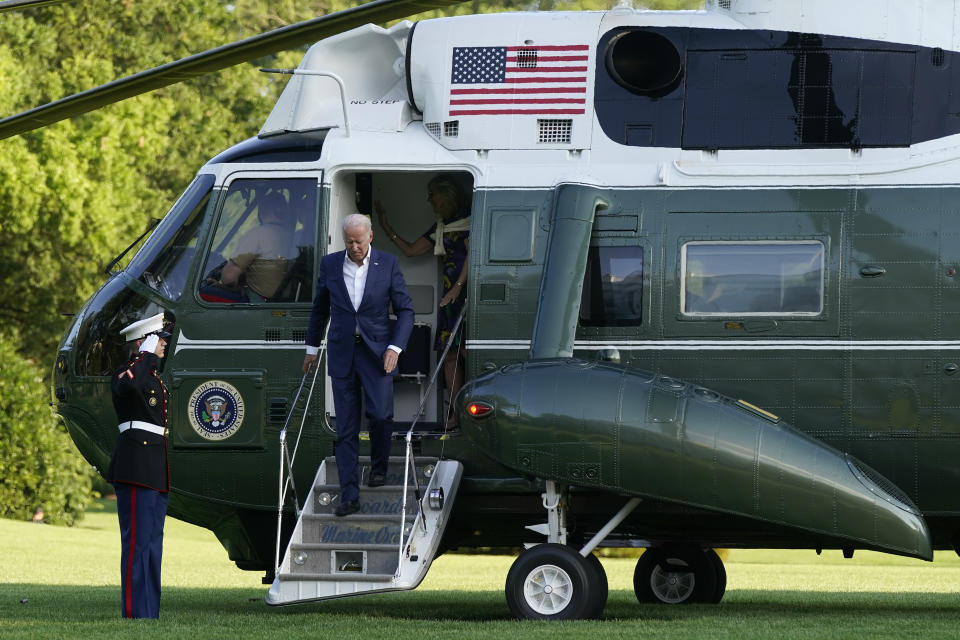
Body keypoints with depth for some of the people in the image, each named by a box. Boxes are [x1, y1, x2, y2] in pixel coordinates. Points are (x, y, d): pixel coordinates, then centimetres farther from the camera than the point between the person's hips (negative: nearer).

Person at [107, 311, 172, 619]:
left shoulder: (153, 377, 22)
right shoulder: (127, 371, -7)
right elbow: (128, 384, -33)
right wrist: (147, 354, -20)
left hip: (156, 473, 10)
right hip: (136, 469, -10)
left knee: (152, 543, 9)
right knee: (138, 541, -11)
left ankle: (149, 615, 12)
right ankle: (134, 615, -13)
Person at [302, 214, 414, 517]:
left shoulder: (388, 264, -3)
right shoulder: (330, 264, 3)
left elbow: (405, 309, 1)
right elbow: (320, 307, 16)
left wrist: (395, 347, -10)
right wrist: (312, 347, 18)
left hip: (377, 352, -2)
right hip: (342, 353, 2)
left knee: (380, 414, -11)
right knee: (346, 427, -1)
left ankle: (379, 466, 20)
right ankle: (349, 495, -1)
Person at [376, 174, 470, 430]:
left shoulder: (467, 220, -4)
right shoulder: (441, 227, 22)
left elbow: (472, 254, -15)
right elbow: (411, 250, 28)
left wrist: (458, 287, -23)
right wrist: (386, 227, 27)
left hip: (466, 291, -9)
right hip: (450, 294, 9)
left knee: (466, 349, -16)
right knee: (450, 353, 2)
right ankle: (454, 413, 0)